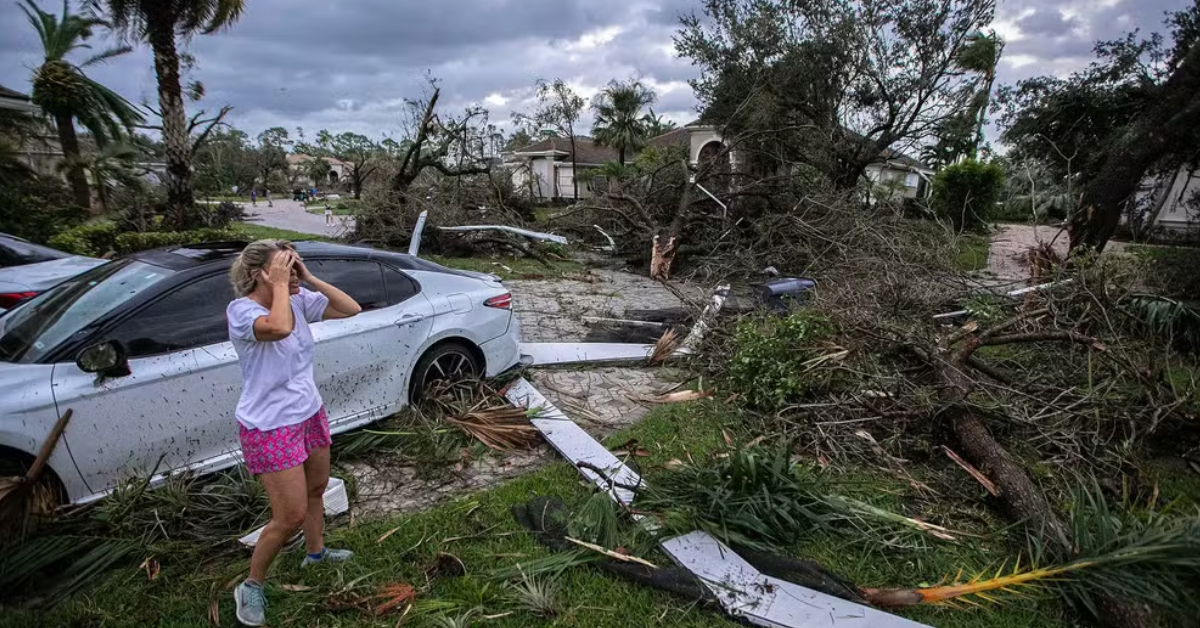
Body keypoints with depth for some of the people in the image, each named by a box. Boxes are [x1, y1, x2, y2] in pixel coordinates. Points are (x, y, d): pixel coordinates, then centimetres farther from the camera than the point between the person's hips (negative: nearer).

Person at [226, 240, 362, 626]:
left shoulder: (299, 301, -2)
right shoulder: (241, 310, -21)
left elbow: (350, 309, -5)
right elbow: (279, 328, -43)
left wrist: (309, 279, -11)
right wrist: (280, 285, -28)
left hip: (310, 414, 7)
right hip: (270, 428, -7)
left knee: (316, 489, 24)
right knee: (291, 516, 0)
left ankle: (316, 552, 50)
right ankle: (251, 587, 26)